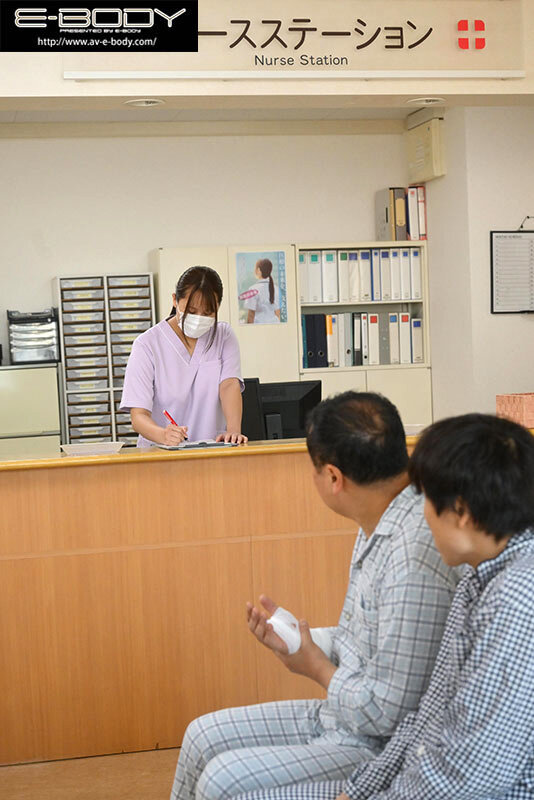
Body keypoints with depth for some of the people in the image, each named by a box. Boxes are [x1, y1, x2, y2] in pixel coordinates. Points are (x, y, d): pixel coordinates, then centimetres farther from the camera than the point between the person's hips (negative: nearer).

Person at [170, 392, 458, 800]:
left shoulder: (415, 553, -30)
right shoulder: (380, 526, 4)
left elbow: (386, 712, -27)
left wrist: (318, 667, -10)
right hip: (343, 714, 10)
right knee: (204, 736, 10)